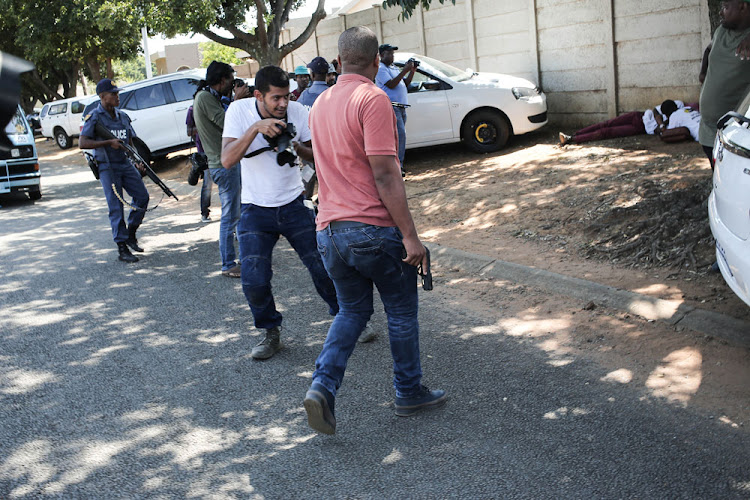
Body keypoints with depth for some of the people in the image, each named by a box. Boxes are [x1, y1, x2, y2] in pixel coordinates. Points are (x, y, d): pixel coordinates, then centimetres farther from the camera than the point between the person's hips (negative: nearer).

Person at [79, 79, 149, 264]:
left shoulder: (123, 116, 12)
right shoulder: (94, 118, -7)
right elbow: (82, 143, -15)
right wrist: (109, 142, -21)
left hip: (126, 164, 6)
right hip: (107, 167, -6)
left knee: (142, 196, -1)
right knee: (116, 207, -6)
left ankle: (130, 234, 18)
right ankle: (122, 248, 0)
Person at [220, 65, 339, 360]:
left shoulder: (297, 112, -9)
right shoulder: (240, 110, -11)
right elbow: (227, 160, -21)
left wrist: (298, 149, -21)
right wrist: (256, 128, -32)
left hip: (294, 204, 1)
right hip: (255, 210, -1)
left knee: (323, 267, 0)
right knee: (254, 281, -9)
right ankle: (271, 333, 16)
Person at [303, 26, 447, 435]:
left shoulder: (320, 103, 12)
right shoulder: (373, 99, -13)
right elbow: (384, 174, -19)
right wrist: (409, 235, -17)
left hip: (330, 230, 7)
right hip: (374, 228, -7)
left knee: (352, 311, 19)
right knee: (401, 313, 12)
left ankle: (322, 386, 1)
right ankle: (409, 393, 25)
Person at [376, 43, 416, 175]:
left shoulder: (394, 68, 23)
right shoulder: (381, 69, -6)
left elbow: (406, 83, 22)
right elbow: (391, 84, -18)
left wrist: (412, 71, 7)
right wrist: (404, 70, -18)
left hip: (401, 107, 9)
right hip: (391, 106, -9)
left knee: (400, 135, 9)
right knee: (400, 134, -16)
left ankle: (397, 164, 13)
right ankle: (398, 165, -15)